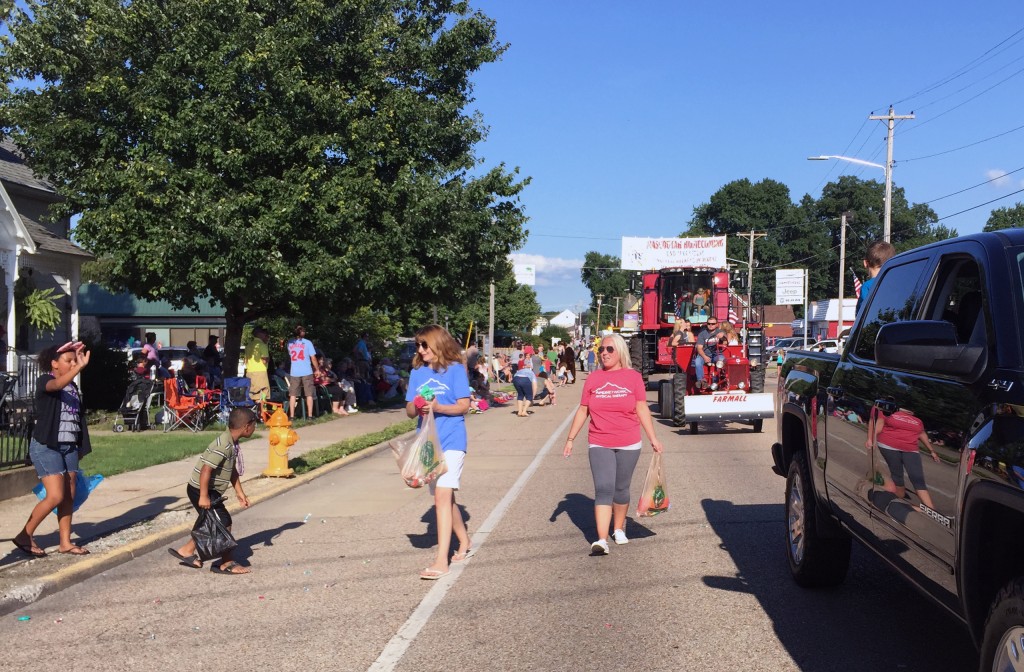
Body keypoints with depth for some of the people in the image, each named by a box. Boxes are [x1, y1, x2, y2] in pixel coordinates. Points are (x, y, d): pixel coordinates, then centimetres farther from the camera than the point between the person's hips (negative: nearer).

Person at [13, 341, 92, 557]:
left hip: (69, 446, 7)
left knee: (69, 496, 5)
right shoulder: (44, 381, -8)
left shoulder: (72, 386, 12)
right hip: (46, 446, -7)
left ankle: (65, 542, 13)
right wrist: (80, 367, -48)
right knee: (56, 496, -12)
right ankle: (24, 536, 5)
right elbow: (58, 385, -33)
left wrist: (80, 448, 13)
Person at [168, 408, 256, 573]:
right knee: (224, 523, -5)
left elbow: (233, 469, 15)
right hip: (201, 491, -10)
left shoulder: (232, 444, 5)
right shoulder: (223, 446, -26)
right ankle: (226, 563, 6)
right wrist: (204, 497, -26)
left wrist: (239, 492, 16)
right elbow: (206, 469, -29)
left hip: (211, 491, 10)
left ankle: (186, 551, 32)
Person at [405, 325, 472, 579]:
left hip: (451, 441, -6)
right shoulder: (417, 372, 8)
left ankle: (441, 561, -18)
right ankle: (464, 543, 36)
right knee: (444, 497, 17)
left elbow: (464, 406, -8)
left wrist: (438, 407, -23)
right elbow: (409, 410, 7)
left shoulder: (455, 369, -6)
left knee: (442, 495, -17)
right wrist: (417, 407, -15)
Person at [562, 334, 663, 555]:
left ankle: (619, 529, 33)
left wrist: (653, 438, -7)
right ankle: (602, 540, -14)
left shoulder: (633, 377, 0)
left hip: (628, 445, 0)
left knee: (621, 489, 12)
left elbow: (642, 409, -1)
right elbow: (582, 411, 8)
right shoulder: (593, 378, 4)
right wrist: (570, 439, 7)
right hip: (600, 445, 0)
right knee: (603, 489, -10)